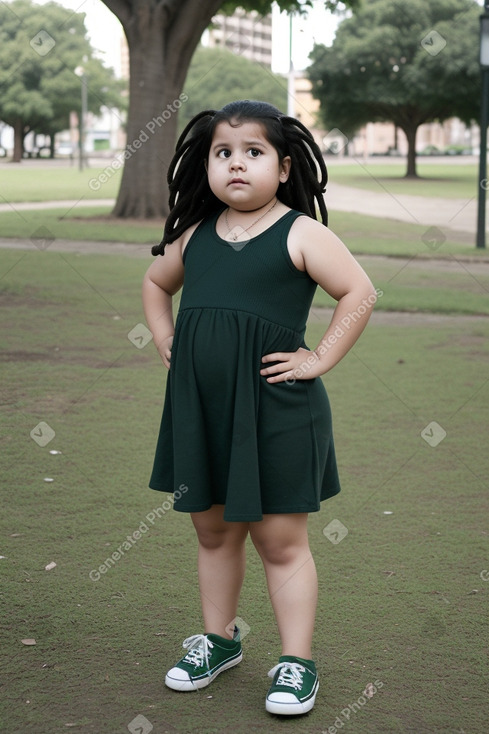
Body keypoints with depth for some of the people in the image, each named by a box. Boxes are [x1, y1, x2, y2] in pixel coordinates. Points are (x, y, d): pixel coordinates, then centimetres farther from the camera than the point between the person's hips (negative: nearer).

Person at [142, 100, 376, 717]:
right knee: (213, 529, 18)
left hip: (275, 410, -5)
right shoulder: (194, 234, 8)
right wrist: (166, 341, 13)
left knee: (280, 540, 3)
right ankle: (218, 639, 36)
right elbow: (156, 283, 26)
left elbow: (359, 293, -12)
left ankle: (296, 662, 14)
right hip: (199, 408, 5)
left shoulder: (299, 233, -8)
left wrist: (319, 359, -13)